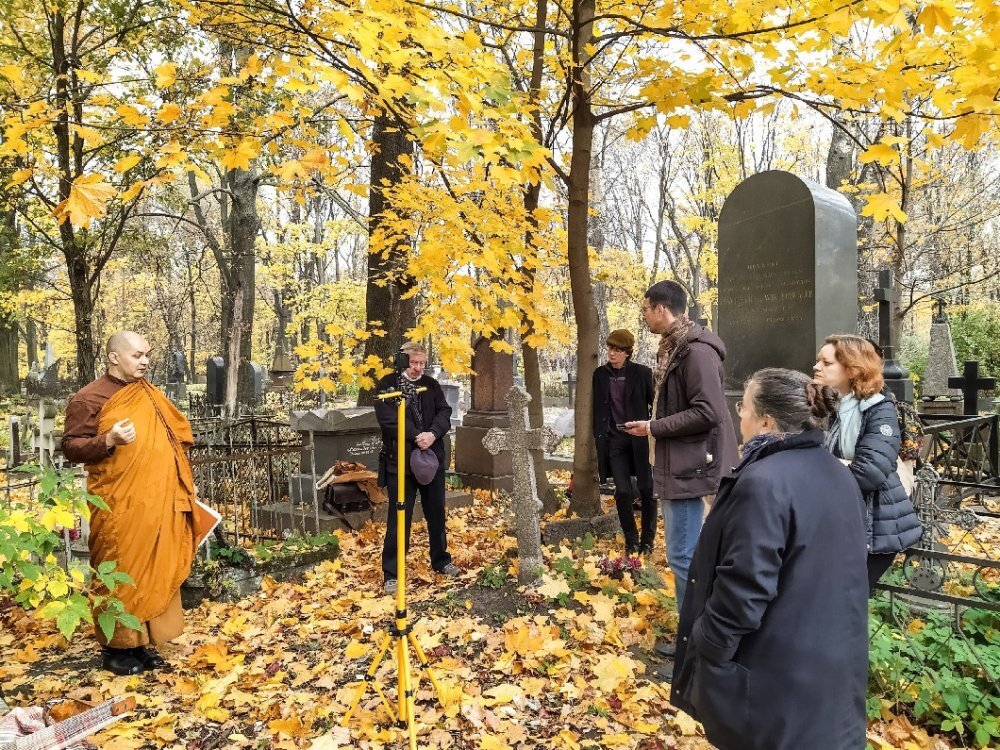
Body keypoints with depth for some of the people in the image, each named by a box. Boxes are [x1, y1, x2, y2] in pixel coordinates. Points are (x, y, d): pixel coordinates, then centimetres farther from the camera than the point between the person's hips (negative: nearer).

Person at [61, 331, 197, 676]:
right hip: (119, 506, -6)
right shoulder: (89, 398, -7)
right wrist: (108, 440, -26)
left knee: (156, 570, 10)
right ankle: (116, 647, 17)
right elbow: (70, 447, -9)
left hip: (157, 502, 7)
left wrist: (185, 482, 16)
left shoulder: (149, 394, 14)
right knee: (120, 574, 2)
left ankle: (142, 643, 23)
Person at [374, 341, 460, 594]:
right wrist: (416, 436, -21)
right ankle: (391, 573, 10)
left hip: (433, 457, 5)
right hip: (400, 460, -4)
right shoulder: (386, 384, -4)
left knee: (436, 513, 16)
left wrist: (433, 434, -19)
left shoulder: (432, 385, 10)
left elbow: (444, 412, 0)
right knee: (399, 517, 0)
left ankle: (441, 560, 34)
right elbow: (388, 418, -15)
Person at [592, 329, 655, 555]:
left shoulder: (642, 373, -3)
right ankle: (631, 540, 17)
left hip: (640, 439, -1)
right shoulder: (600, 375, 5)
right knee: (623, 492, -4)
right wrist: (599, 439, 6)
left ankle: (647, 540, 22)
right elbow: (597, 410, 11)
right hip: (615, 441, 2)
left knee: (647, 490, 3)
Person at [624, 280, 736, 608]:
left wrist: (653, 428, -16)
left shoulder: (696, 350, -18)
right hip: (676, 466, 10)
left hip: (688, 468, -10)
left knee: (682, 555, -4)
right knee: (686, 552, 18)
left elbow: (707, 412, -24)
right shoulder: (673, 348, 12)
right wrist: (653, 425, 6)